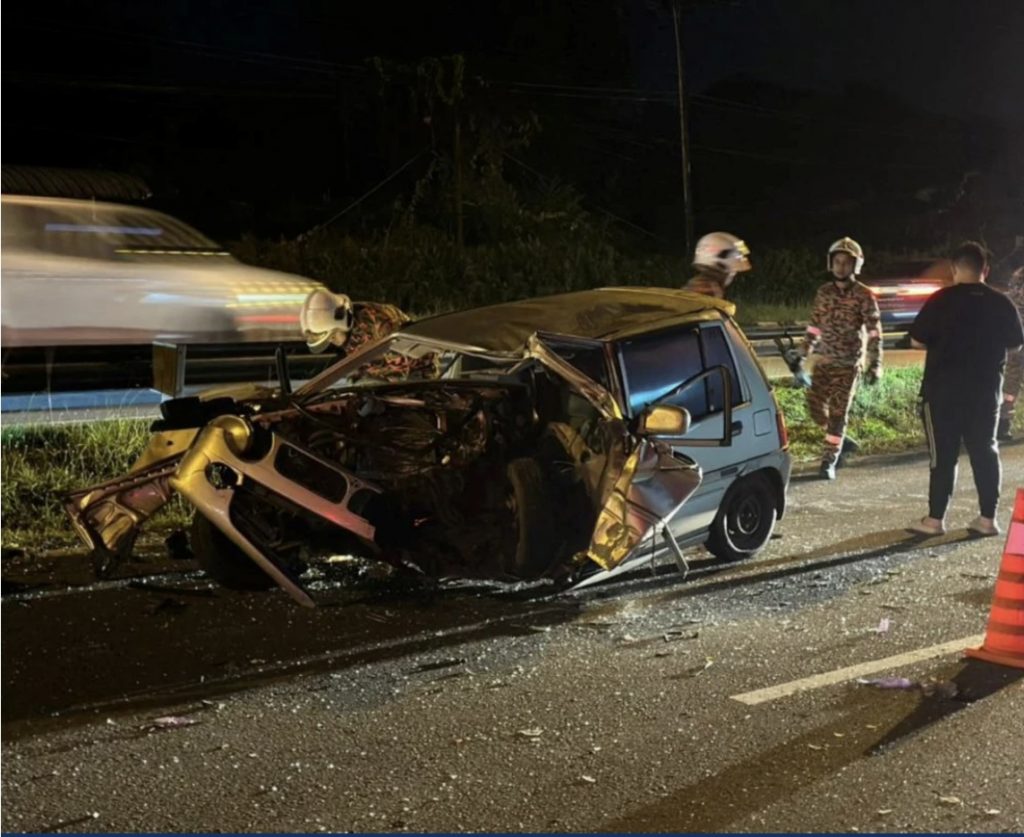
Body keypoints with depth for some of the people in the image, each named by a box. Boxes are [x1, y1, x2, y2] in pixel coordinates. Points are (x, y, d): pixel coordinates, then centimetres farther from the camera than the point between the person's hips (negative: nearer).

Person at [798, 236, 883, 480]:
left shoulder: (863, 296, -8)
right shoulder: (824, 292, 6)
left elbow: (874, 332, -9)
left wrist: (875, 364, -16)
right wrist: (802, 356, 12)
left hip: (848, 364, -5)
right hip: (824, 361, 5)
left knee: (838, 413, -3)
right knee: (815, 407, 2)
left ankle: (829, 462, 5)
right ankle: (842, 442, 25)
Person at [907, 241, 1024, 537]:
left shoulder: (942, 300, -10)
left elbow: (917, 340, -7)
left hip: (944, 389, -3)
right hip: (986, 389, 3)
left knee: (943, 454, 1)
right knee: (985, 451, 11)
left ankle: (935, 519, 4)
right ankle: (988, 518, 12)